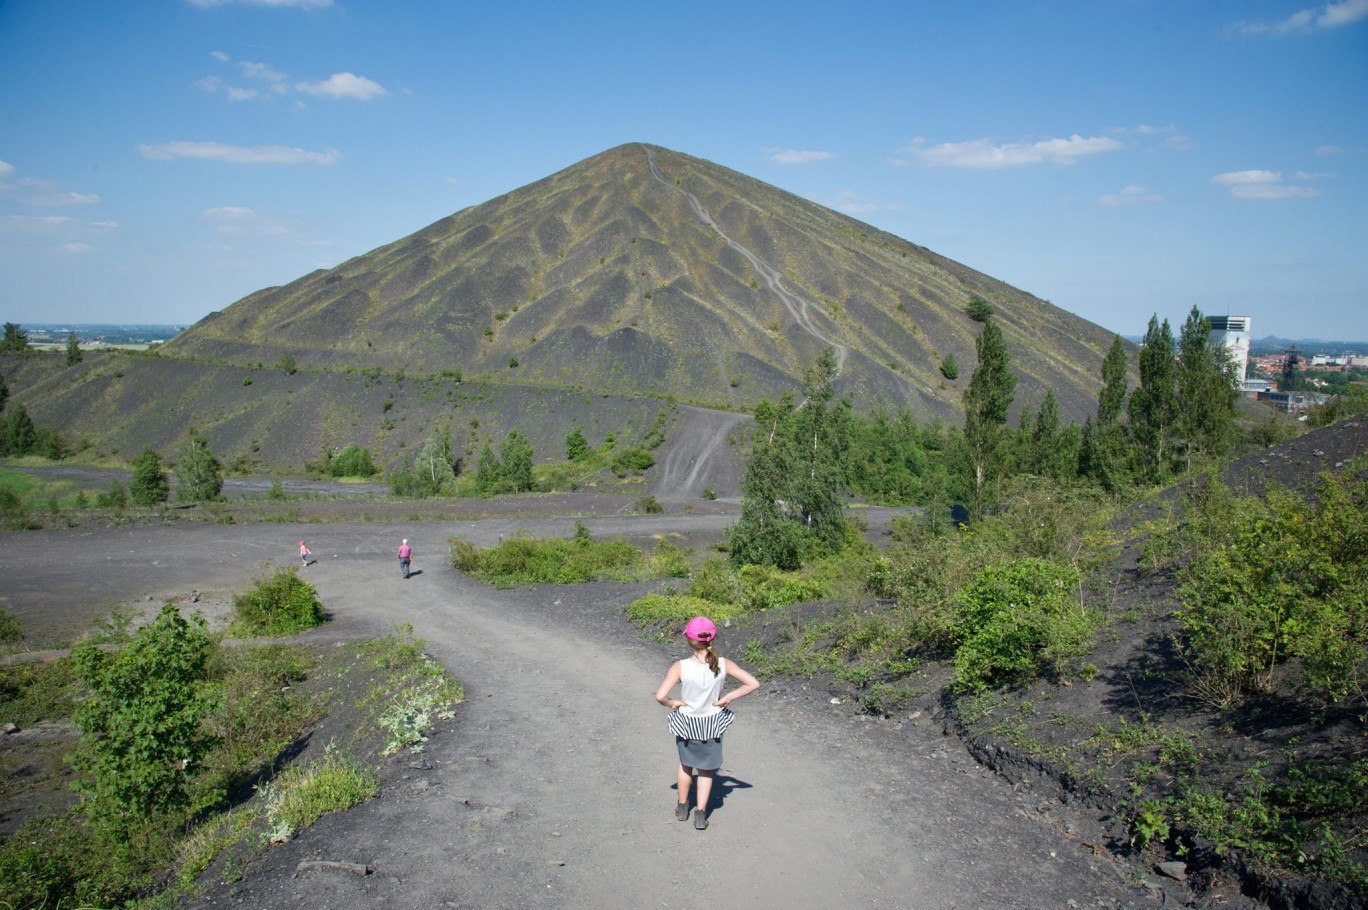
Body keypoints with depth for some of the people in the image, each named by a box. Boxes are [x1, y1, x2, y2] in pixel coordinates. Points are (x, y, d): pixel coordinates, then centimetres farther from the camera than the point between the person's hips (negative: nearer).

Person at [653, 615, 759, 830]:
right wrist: (729, 697, -7)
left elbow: (660, 696, -30)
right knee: (706, 769, 22)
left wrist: (672, 703, -9)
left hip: (686, 723, -1)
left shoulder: (680, 667, -25)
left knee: (685, 764, 27)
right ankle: (700, 814, 20)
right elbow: (753, 684, -15)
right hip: (712, 724, 1)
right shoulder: (723, 665, -18)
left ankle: (682, 808, 40)